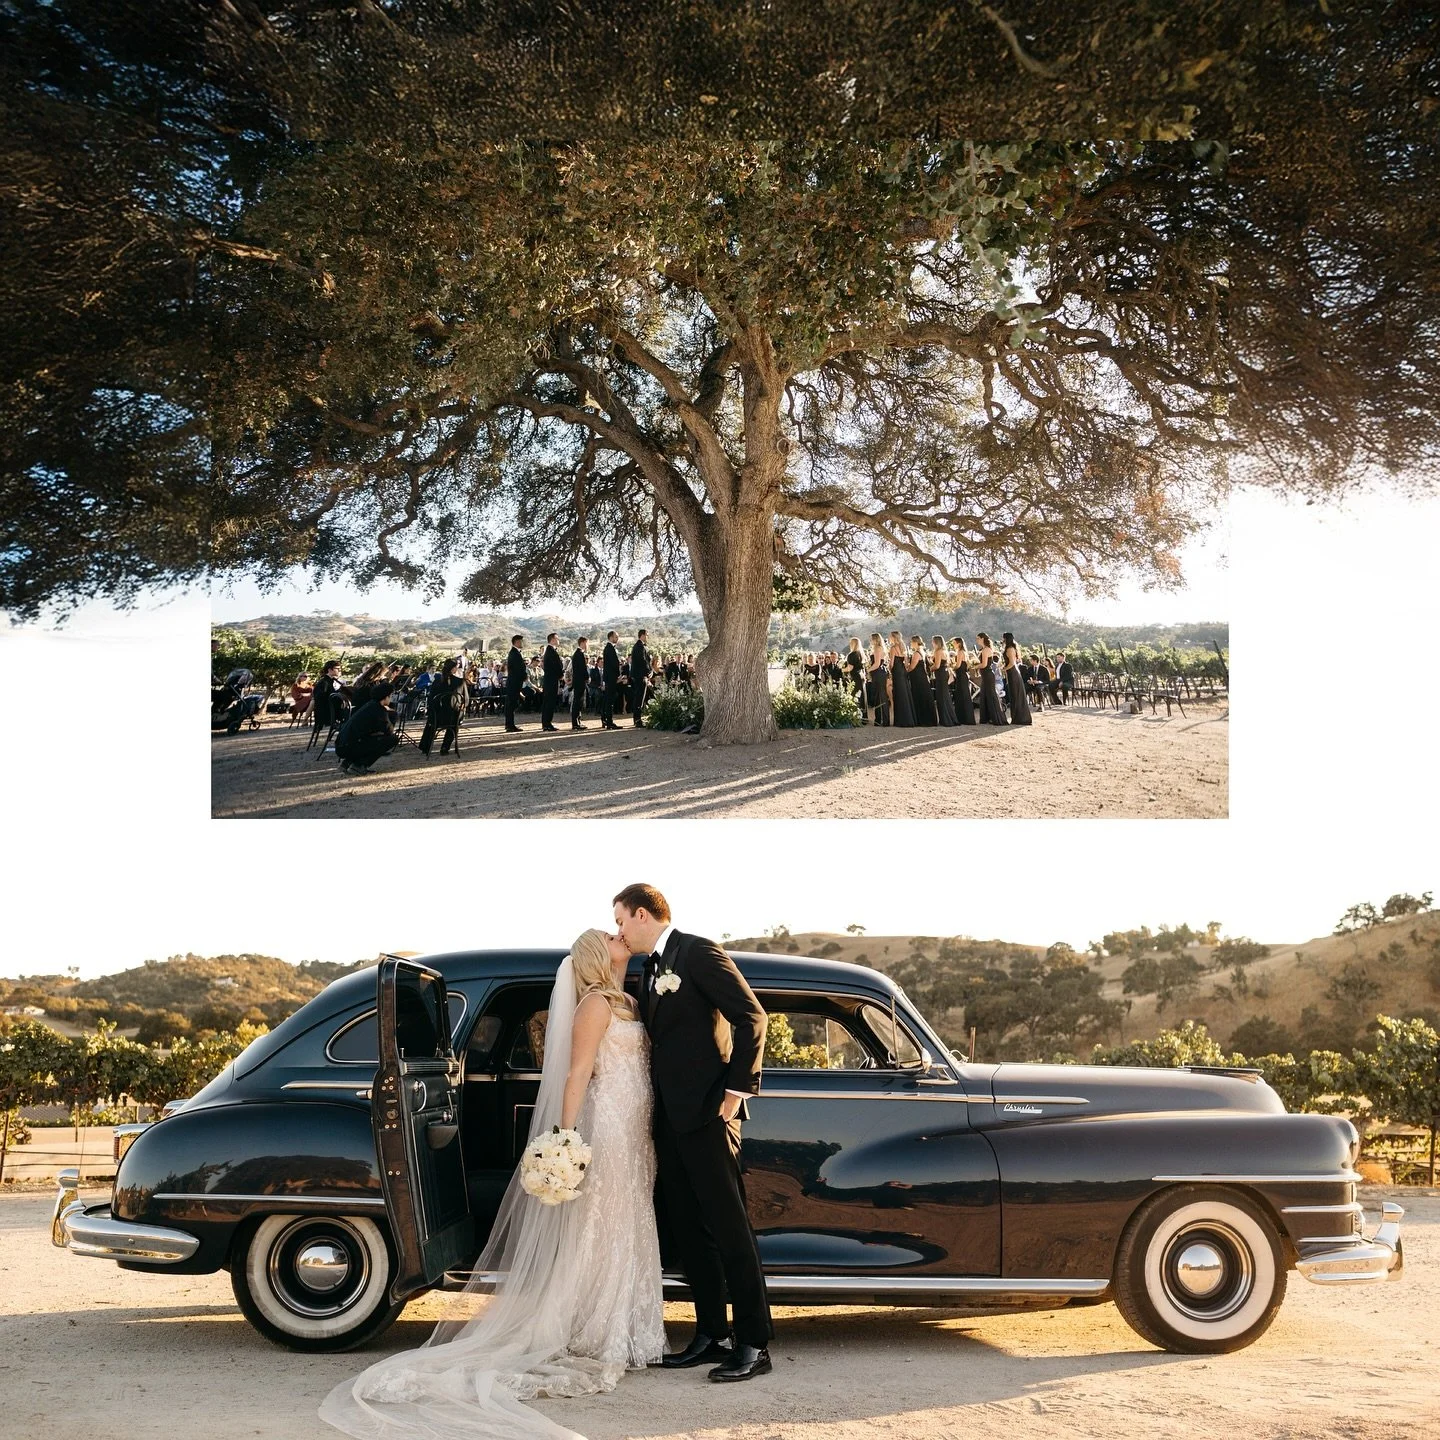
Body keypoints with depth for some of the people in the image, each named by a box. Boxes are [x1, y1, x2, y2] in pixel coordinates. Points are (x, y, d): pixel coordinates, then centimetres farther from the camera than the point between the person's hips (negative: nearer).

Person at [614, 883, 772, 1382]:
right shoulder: (650, 971, 19)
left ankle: (754, 1345, -3)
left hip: (705, 1111, -9)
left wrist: (737, 1089, -16)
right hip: (670, 1116, 9)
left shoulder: (698, 952, -7)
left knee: (728, 1227, -7)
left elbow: (752, 1017, -13)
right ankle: (710, 1336, 17)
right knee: (687, 1229, 10)